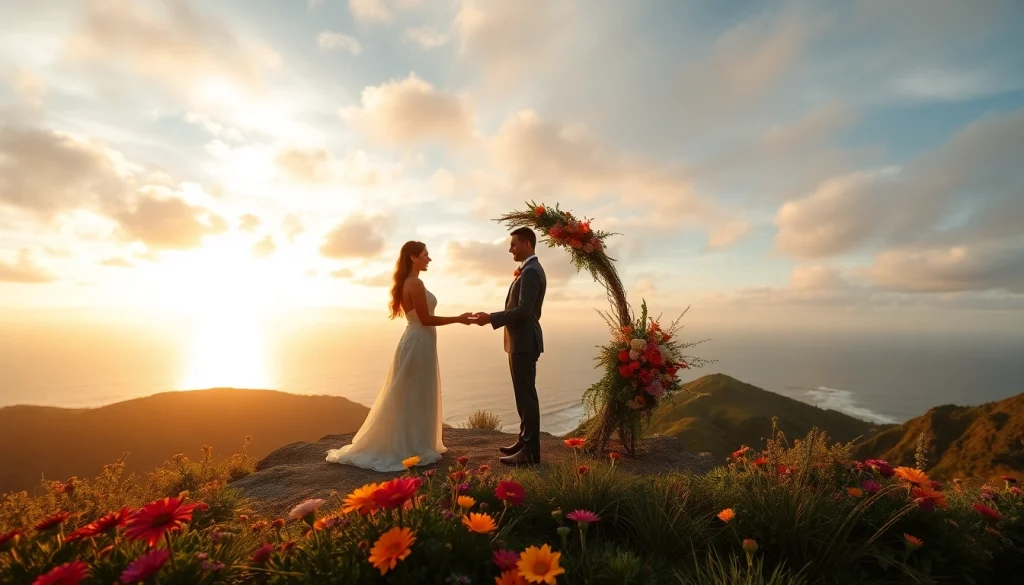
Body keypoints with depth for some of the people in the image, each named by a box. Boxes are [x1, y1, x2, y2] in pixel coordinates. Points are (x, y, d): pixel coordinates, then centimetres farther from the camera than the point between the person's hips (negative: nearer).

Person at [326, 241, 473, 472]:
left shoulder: (407, 282, 12)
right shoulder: (415, 283, -18)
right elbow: (426, 319, -19)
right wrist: (458, 319, -13)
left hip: (416, 341, 10)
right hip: (419, 343, -10)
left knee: (412, 397, 17)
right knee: (415, 398, 0)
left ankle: (411, 445, 29)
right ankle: (412, 448, 12)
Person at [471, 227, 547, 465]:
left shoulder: (530, 272, -16)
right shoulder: (530, 270, 17)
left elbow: (523, 310, -24)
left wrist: (491, 318, -20)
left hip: (524, 342, -11)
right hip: (521, 341, 11)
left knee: (526, 395, -3)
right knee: (524, 394, 17)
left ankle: (530, 451, 7)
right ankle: (525, 441, 29)